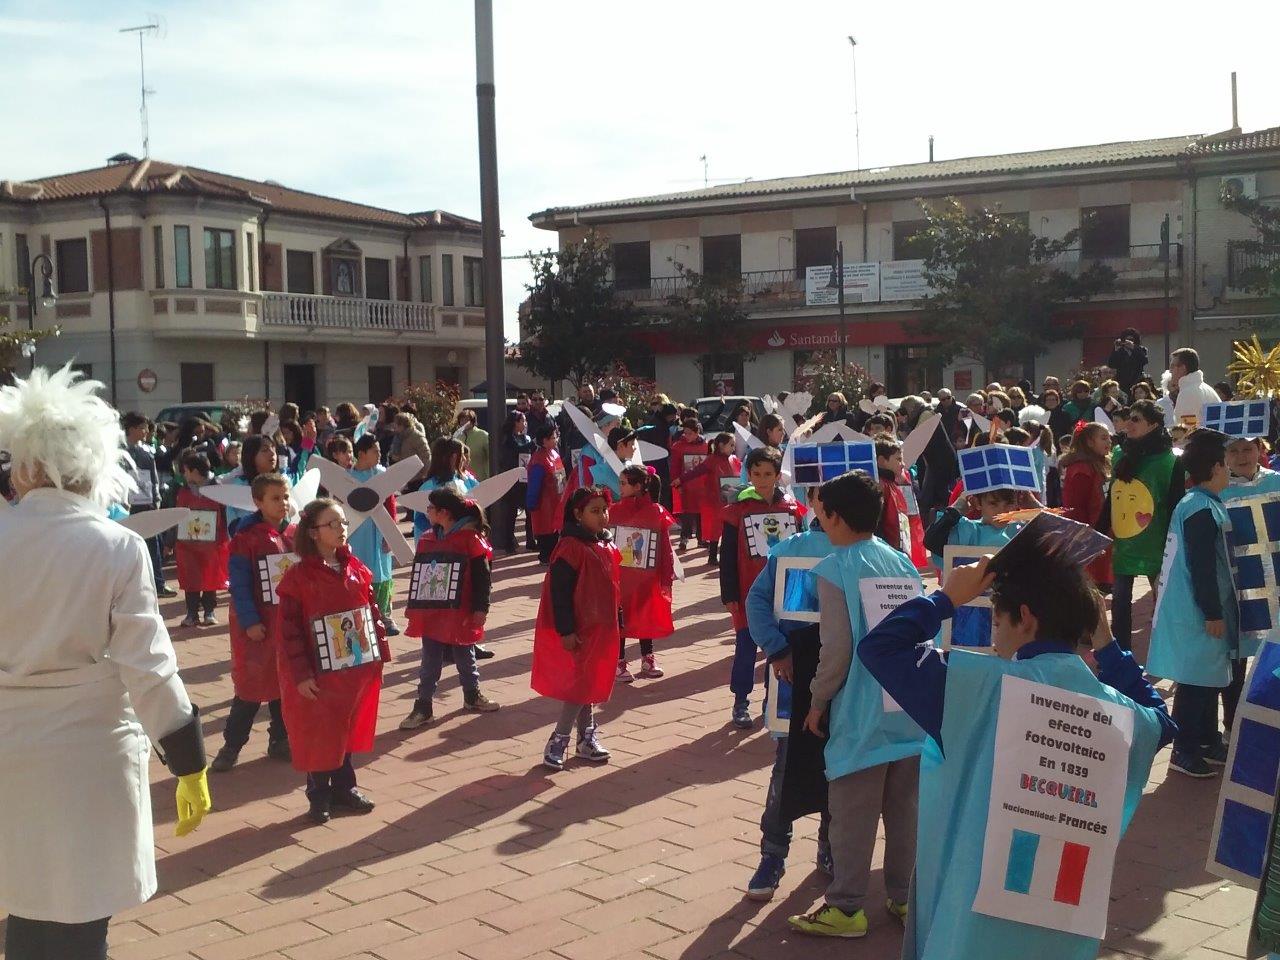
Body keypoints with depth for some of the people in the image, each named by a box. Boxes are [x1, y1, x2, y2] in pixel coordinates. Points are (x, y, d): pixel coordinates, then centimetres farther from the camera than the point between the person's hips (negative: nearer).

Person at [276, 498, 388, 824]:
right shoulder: (298, 576, -14)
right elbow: (288, 629, -15)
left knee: (348, 730, 16)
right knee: (318, 735, 6)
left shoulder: (356, 570, 3)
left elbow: (372, 612, 10)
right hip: (319, 675, -5)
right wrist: (300, 674, -16)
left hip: (357, 670, 5)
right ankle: (319, 797, 20)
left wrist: (381, 654, 8)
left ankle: (344, 789, 29)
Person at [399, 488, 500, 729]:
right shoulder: (426, 540, 5)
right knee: (430, 663, 8)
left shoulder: (471, 539, -11)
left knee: (465, 659, 14)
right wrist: (413, 606, 14)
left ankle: (472, 697, 33)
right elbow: (418, 575, 13)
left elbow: (482, 577, -12)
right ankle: (423, 707, 13)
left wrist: (480, 608, -14)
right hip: (431, 613, 4)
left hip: (460, 614, -4)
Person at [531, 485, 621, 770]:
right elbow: (559, 592, -19)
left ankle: (587, 739, 24)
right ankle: (557, 742, 6)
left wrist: (615, 623, 18)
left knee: (589, 684, 15)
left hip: (601, 629, 8)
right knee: (580, 685, -4)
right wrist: (566, 631, -20)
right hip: (577, 632, -8)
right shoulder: (571, 547, -17)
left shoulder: (606, 547, 9)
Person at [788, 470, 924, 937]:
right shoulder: (905, 564, 8)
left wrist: (818, 700, -1)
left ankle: (846, 908, 12)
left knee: (853, 815, 4)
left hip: (864, 714, -6)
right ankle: (905, 897, 24)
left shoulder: (836, 570, -10)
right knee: (905, 811, 14)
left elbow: (836, 649, -14)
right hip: (913, 707, 6)